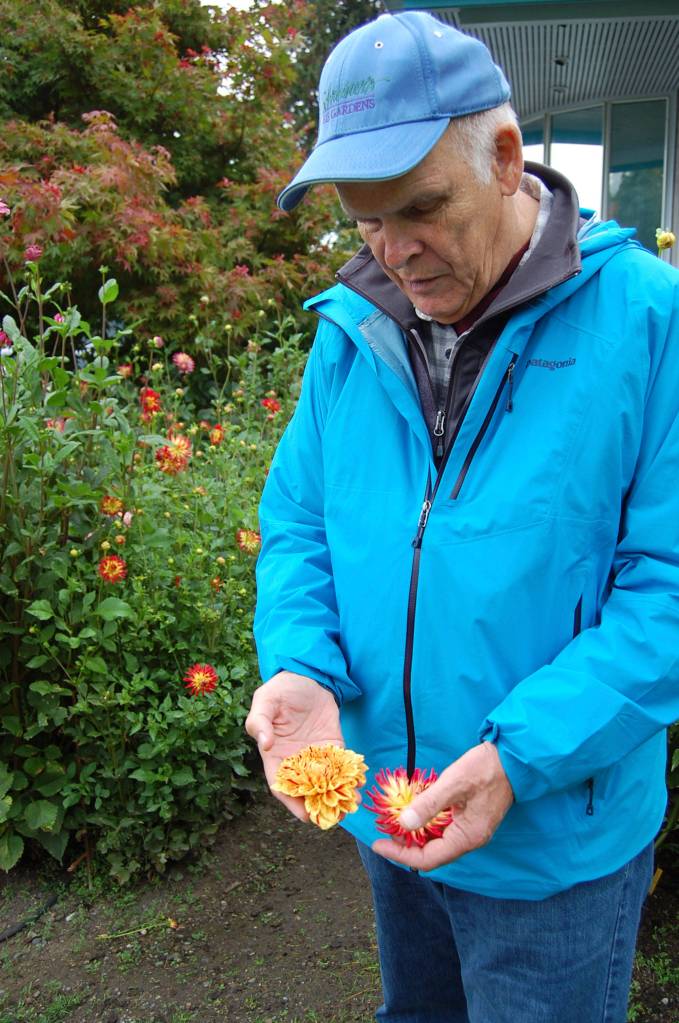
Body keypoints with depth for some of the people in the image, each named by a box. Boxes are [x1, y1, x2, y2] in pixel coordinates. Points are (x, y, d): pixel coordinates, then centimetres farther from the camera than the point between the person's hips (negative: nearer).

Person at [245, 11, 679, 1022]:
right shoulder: (352, 329, -2)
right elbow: (297, 516, 4)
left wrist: (520, 756, -27)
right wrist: (300, 667, -15)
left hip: (557, 841, -4)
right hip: (385, 813, 5)